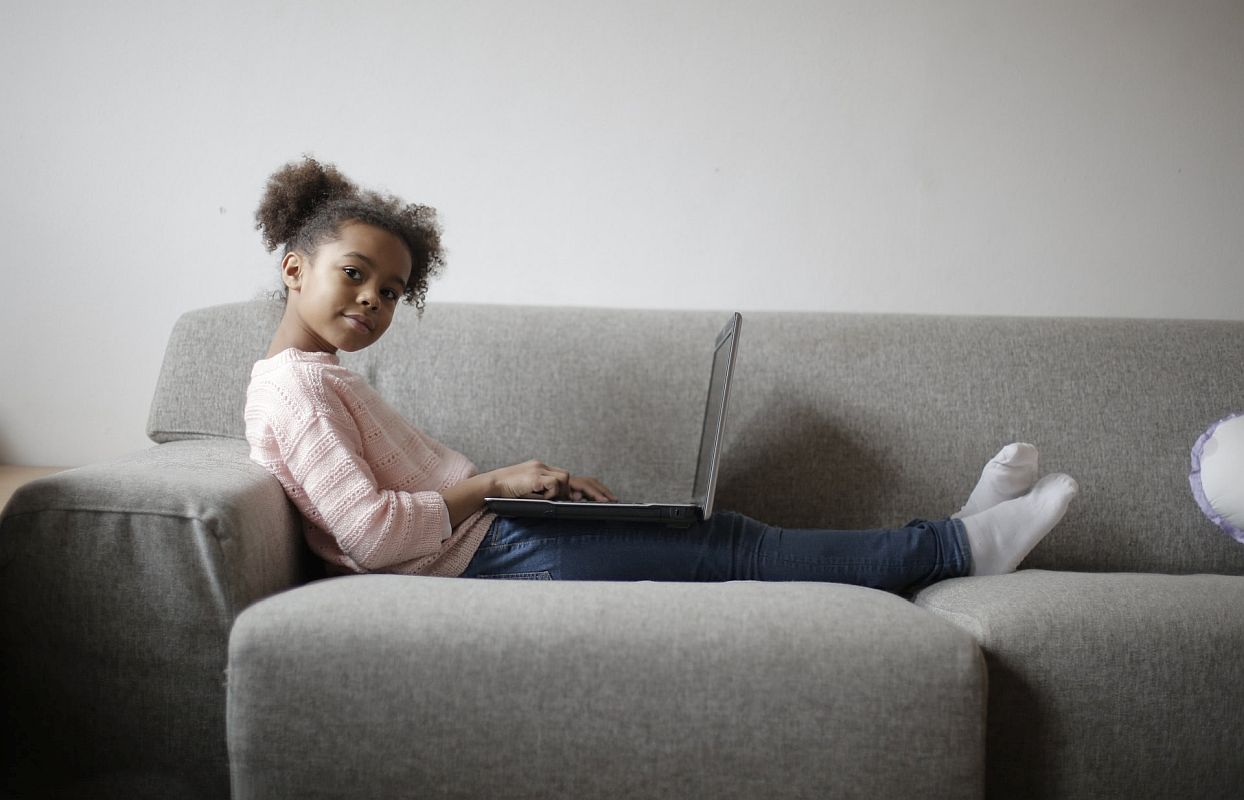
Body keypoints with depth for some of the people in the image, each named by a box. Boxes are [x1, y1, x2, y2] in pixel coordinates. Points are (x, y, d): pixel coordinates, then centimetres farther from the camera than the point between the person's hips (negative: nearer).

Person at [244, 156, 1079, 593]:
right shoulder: (293, 384, -11)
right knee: (728, 549, -7)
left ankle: (957, 537, 6)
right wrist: (492, 484, -15)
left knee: (717, 537, 4)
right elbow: (367, 530, -22)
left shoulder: (326, 378, 20)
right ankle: (957, 544, 1)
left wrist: (547, 485, 4)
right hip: (492, 556, -10)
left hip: (493, 538, 10)